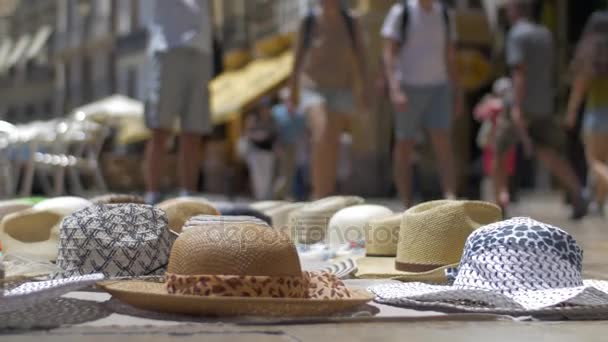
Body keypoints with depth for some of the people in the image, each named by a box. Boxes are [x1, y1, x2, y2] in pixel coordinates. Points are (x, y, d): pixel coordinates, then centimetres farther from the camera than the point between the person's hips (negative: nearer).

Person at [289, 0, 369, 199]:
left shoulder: (351, 24, 1)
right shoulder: (309, 22, -3)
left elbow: (360, 58, 0)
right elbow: (298, 58, 3)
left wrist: (364, 90, -11)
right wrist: (293, 93, 3)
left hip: (342, 91, 2)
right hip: (314, 88, -2)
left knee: (332, 145, 7)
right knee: (322, 138, -23)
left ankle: (326, 196, 22)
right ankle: (319, 195, -20)